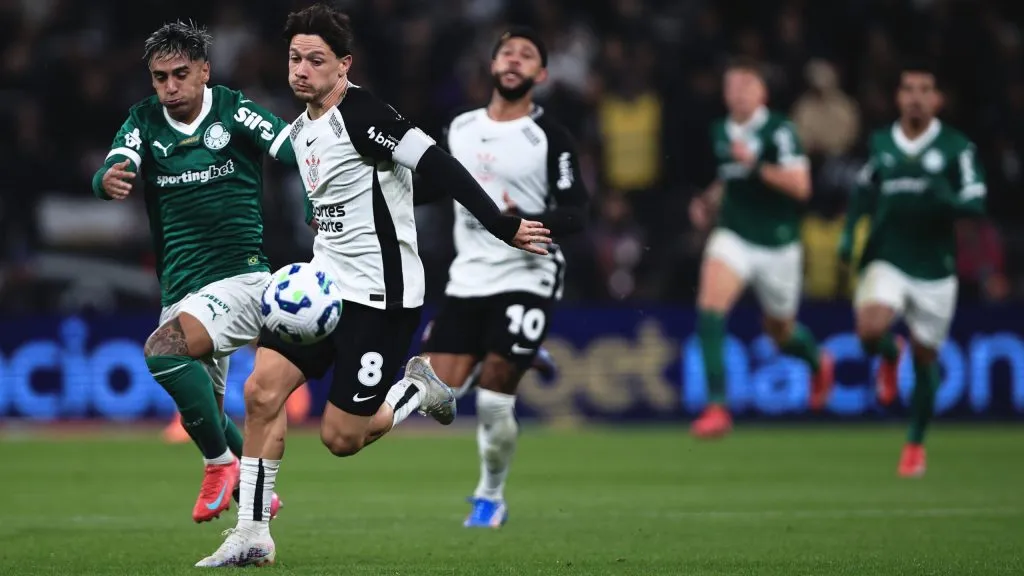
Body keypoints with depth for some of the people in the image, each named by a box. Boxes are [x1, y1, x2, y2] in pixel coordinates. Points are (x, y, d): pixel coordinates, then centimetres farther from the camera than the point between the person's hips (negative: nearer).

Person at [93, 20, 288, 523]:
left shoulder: (234, 112, -8)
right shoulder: (145, 121, 3)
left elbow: (301, 156, -11)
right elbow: (112, 171, -15)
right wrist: (108, 180, -39)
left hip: (240, 276, -6)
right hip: (180, 290, 7)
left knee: (162, 350, -29)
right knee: (202, 410, 14)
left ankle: (221, 464, -14)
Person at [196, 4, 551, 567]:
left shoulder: (360, 114, -18)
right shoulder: (300, 129, 10)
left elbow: (438, 166, -22)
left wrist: (502, 226, -25)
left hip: (378, 294, -8)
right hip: (323, 283, 8)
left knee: (340, 437, -7)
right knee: (262, 390, -6)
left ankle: (418, 390, 21)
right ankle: (252, 535, 1)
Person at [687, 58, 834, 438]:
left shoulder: (779, 130, -14)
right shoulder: (720, 132, 5)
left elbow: (800, 186, -22)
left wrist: (755, 164, -29)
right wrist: (708, 202, 7)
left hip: (777, 245, -4)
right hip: (733, 235, 4)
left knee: (781, 334, 14)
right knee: (709, 308, -22)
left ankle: (818, 361, 51)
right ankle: (717, 406, -21)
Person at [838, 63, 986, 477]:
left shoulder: (957, 147, -5)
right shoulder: (879, 143, 4)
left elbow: (976, 205, -9)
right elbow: (864, 192, 21)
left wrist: (945, 198, -28)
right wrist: (849, 233, 10)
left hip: (934, 268, -1)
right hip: (886, 261, 1)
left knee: (925, 360, 7)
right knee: (871, 330, -26)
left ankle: (915, 444, 28)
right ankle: (890, 356, 14)